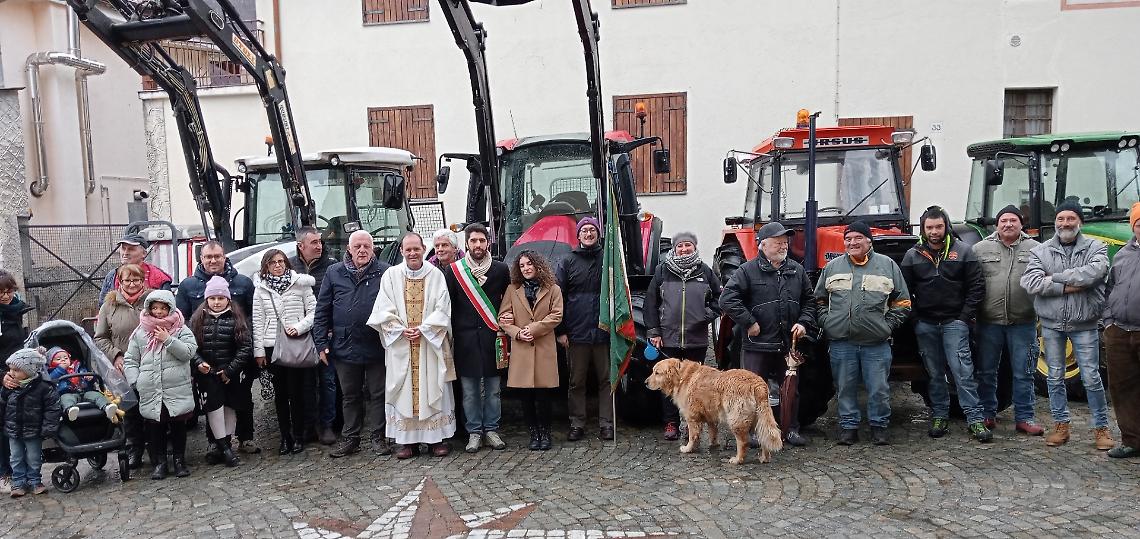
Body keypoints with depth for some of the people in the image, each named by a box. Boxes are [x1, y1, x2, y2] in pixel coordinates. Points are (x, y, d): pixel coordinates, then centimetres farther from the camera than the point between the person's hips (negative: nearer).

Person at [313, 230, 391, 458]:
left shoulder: (384, 273, -2)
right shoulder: (334, 273, 5)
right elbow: (322, 311, 7)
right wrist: (321, 343, 2)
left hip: (377, 347, -2)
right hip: (344, 347, 3)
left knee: (377, 394, 7)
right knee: (350, 396, 15)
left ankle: (379, 437, 19)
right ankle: (350, 438, 26)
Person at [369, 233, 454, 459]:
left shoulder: (436, 275, 1)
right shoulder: (391, 275, 3)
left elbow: (442, 309, -3)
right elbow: (384, 310, 0)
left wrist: (423, 329, -13)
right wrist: (402, 330, -11)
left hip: (430, 343, -1)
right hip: (400, 345, 1)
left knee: (432, 388, 3)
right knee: (404, 391, 3)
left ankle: (437, 437, 11)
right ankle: (408, 440, 10)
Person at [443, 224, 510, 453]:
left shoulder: (501, 270, 5)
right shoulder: (453, 271, 3)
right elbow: (447, 306, 5)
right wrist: (451, 336, 1)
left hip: (492, 337, 1)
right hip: (466, 338, 0)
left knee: (493, 388, 6)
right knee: (470, 389, 5)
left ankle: (491, 430, 18)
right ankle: (474, 432, 15)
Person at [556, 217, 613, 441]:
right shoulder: (567, 261, 5)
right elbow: (558, 296, 3)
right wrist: (560, 330, -2)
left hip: (604, 332, 0)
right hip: (576, 334, 0)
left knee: (606, 379, 4)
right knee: (577, 381, 7)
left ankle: (606, 423, 13)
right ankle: (577, 424, 16)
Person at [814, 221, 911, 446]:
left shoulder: (887, 265, 5)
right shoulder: (832, 267, 9)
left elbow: (902, 302, 8)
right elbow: (819, 299, 17)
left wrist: (888, 324, -1)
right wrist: (827, 321, 4)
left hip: (876, 343, -1)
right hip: (841, 342, 1)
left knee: (879, 389, 4)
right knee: (845, 388, 8)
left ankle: (879, 425, 21)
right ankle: (848, 426, 20)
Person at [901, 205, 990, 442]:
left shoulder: (962, 251, 2)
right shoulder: (912, 256, 5)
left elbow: (977, 286, 1)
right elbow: (905, 290, 6)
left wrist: (966, 316, -5)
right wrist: (915, 317, -2)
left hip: (954, 322, -2)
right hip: (925, 324, 2)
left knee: (963, 370, -7)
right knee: (934, 373, 10)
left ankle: (975, 419, -2)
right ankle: (939, 416, 18)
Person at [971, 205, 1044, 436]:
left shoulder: (1035, 249, 5)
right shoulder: (980, 249, 4)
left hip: (1023, 323, 0)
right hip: (989, 322, 0)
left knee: (1023, 373, 7)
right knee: (986, 372, 8)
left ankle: (1024, 417, 17)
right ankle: (987, 415, 21)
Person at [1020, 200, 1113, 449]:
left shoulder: (1095, 247, 0)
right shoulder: (1041, 251, 3)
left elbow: (1095, 272, -22)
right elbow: (1030, 282, -12)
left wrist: (1054, 277, -17)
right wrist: (1067, 287, -18)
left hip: (1084, 324, -2)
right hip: (1052, 324, 2)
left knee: (1091, 377, 3)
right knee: (1055, 377, 9)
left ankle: (1101, 427, 18)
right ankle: (1060, 425, 21)